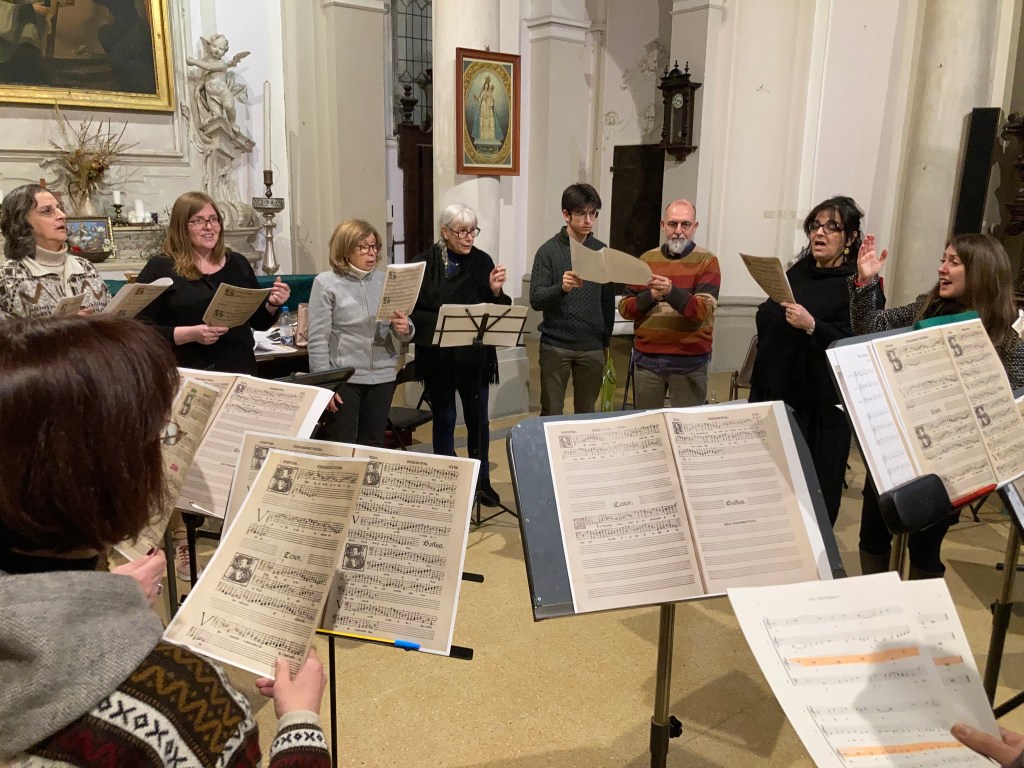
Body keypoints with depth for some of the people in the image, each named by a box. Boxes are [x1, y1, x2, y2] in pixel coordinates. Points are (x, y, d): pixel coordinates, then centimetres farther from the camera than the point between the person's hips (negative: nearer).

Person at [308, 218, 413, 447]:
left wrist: (405, 329, -11)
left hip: (383, 377, 4)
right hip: (344, 378, -3)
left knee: (373, 446, 12)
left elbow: (404, 333, 13)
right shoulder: (326, 283, -3)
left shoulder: (385, 280, 8)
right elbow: (318, 340, -6)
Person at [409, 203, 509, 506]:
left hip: (475, 356, 1)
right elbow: (412, 311, -6)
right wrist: (439, 323, -21)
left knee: (478, 419, 9)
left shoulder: (482, 261, 1)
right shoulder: (423, 264, -4)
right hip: (437, 356, -1)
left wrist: (496, 291, -16)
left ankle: (482, 480, 26)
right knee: (444, 419, 11)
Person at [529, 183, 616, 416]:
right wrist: (561, 288, -30)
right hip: (555, 345, -3)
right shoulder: (549, 251, -5)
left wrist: (606, 341, 13)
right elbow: (535, 300, -12)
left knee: (587, 413, 11)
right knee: (551, 413, 4)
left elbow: (608, 301, 12)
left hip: (592, 347, 3)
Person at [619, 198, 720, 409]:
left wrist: (671, 292, -32)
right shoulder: (646, 259, 8)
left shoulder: (707, 261, -3)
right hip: (646, 358, 3)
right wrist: (651, 296, -13)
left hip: (689, 362, -3)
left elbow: (702, 312, -15)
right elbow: (624, 308, 5)